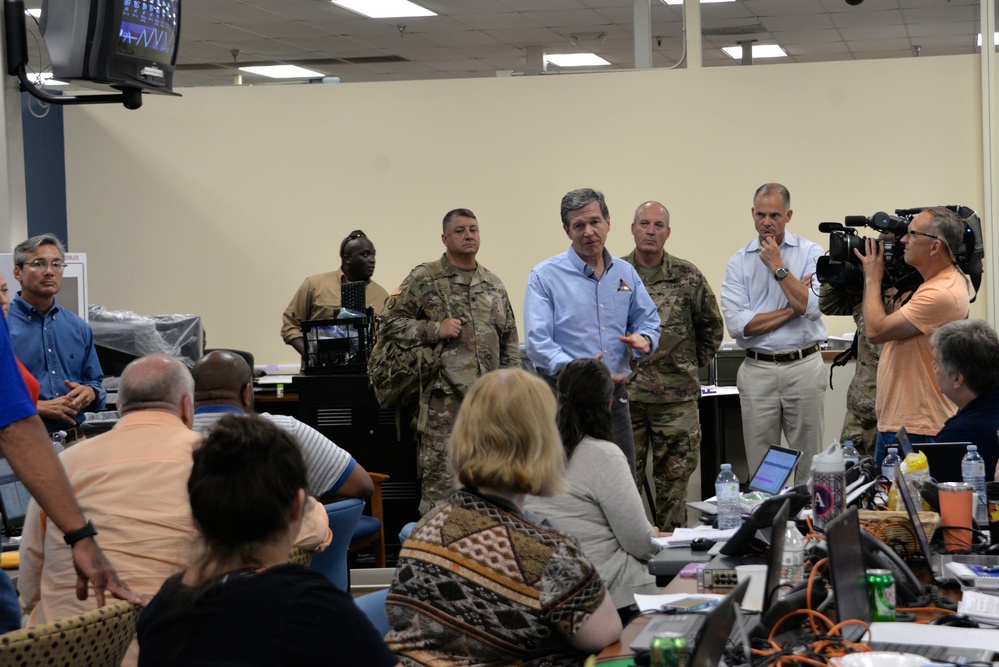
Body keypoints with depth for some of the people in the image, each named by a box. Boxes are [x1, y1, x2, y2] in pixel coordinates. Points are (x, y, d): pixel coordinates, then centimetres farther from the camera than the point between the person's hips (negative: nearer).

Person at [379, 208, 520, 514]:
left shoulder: (494, 284, 15)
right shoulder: (424, 279, -1)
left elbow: (510, 338, 20)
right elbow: (388, 322, -3)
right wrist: (434, 330, -13)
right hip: (444, 398, -5)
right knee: (440, 478, -6)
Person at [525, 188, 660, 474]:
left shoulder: (625, 273, 12)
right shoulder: (545, 276, -4)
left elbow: (648, 320, 17)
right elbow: (537, 342, -12)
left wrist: (644, 339, -8)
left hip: (615, 396, 5)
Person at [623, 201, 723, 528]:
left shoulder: (688, 277, 2)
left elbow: (712, 326, 14)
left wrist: (694, 364, 11)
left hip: (677, 395, 0)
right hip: (624, 394, 0)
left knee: (675, 477, 6)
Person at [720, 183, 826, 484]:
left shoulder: (811, 253, 2)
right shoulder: (739, 261, 4)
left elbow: (812, 307, -14)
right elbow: (737, 324, -8)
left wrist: (778, 266, -10)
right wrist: (792, 308, -8)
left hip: (803, 366, -1)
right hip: (757, 369, 1)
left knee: (809, 460, 4)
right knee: (760, 464, 5)